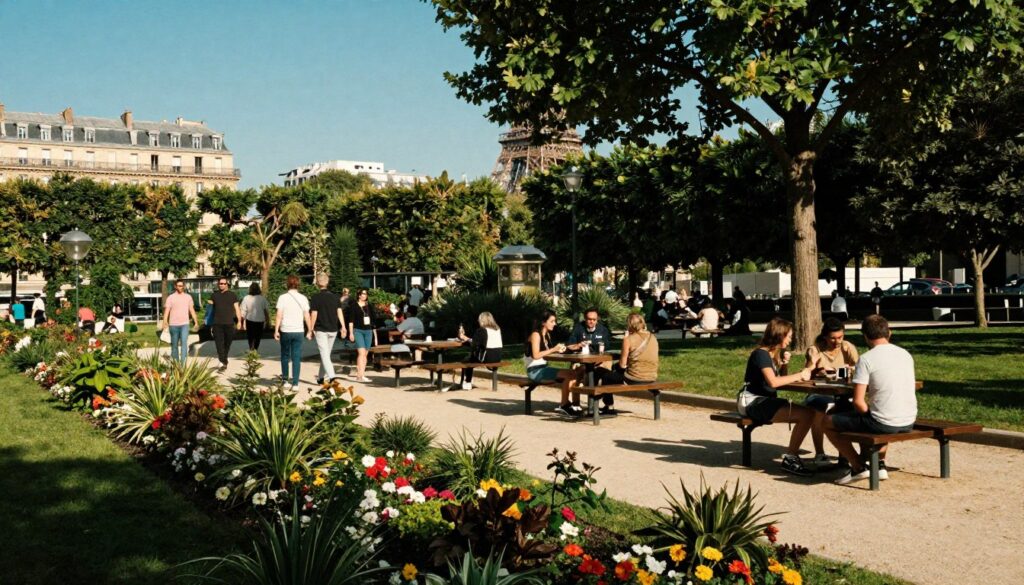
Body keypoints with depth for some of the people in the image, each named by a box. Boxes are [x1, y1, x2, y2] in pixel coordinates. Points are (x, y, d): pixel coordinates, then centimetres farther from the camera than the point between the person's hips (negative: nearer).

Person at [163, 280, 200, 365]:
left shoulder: (188, 297, 9)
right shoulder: (170, 297, 2)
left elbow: (192, 310, 14)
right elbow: (167, 311, -5)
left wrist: (196, 322, 8)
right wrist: (165, 323, -18)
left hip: (184, 324, 0)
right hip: (173, 325, 0)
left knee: (184, 343, -15)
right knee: (174, 345, 8)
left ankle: (183, 364, -21)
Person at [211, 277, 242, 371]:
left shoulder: (232, 295, 7)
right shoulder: (214, 295, 10)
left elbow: (236, 308, 4)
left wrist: (239, 321, -8)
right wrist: (210, 324, 13)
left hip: (229, 324, 0)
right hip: (217, 324, 0)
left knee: (227, 344, 8)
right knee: (219, 344, -10)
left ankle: (224, 361, 25)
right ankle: (223, 363, -15)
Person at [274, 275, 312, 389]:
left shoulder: (283, 297, -5)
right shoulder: (303, 298, 0)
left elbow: (279, 315, -9)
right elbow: (307, 316, 0)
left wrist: (276, 330, -5)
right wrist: (310, 331, 8)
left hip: (285, 331, -1)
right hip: (299, 331, 1)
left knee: (285, 356, 15)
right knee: (296, 357, 3)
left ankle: (285, 379, 17)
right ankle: (295, 383, -1)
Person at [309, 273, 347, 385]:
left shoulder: (316, 298, -7)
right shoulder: (335, 297, 5)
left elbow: (314, 315, -9)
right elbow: (339, 312, -1)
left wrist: (311, 329, -1)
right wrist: (343, 327, -1)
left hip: (320, 330, -5)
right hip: (333, 330, 5)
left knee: (324, 354, -7)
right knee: (326, 354, 16)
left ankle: (331, 376, -23)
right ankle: (321, 377, 25)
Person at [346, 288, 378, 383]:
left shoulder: (369, 306, 13)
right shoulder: (353, 306, 0)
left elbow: (373, 319, 16)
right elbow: (351, 320, -2)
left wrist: (375, 334, 14)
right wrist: (351, 333, -8)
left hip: (368, 331, 5)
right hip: (358, 331, -5)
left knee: (365, 354, 7)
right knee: (361, 353, -17)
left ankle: (360, 374, 13)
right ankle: (360, 376, -22)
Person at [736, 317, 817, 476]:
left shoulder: (775, 354, 16)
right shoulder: (761, 354, -12)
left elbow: (782, 379, 17)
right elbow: (773, 381, -25)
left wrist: (785, 364, 0)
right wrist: (799, 375, -17)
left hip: (766, 400, 9)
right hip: (752, 402, -9)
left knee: (808, 412, -10)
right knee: (805, 414, -22)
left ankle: (792, 455, -6)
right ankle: (790, 458, -12)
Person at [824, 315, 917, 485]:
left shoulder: (866, 359, -11)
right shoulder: (906, 354, 8)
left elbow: (858, 402, -15)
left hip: (884, 423, -7)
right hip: (909, 423, 7)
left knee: (828, 422, 12)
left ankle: (858, 467, 10)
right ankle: (880, 465, 30)